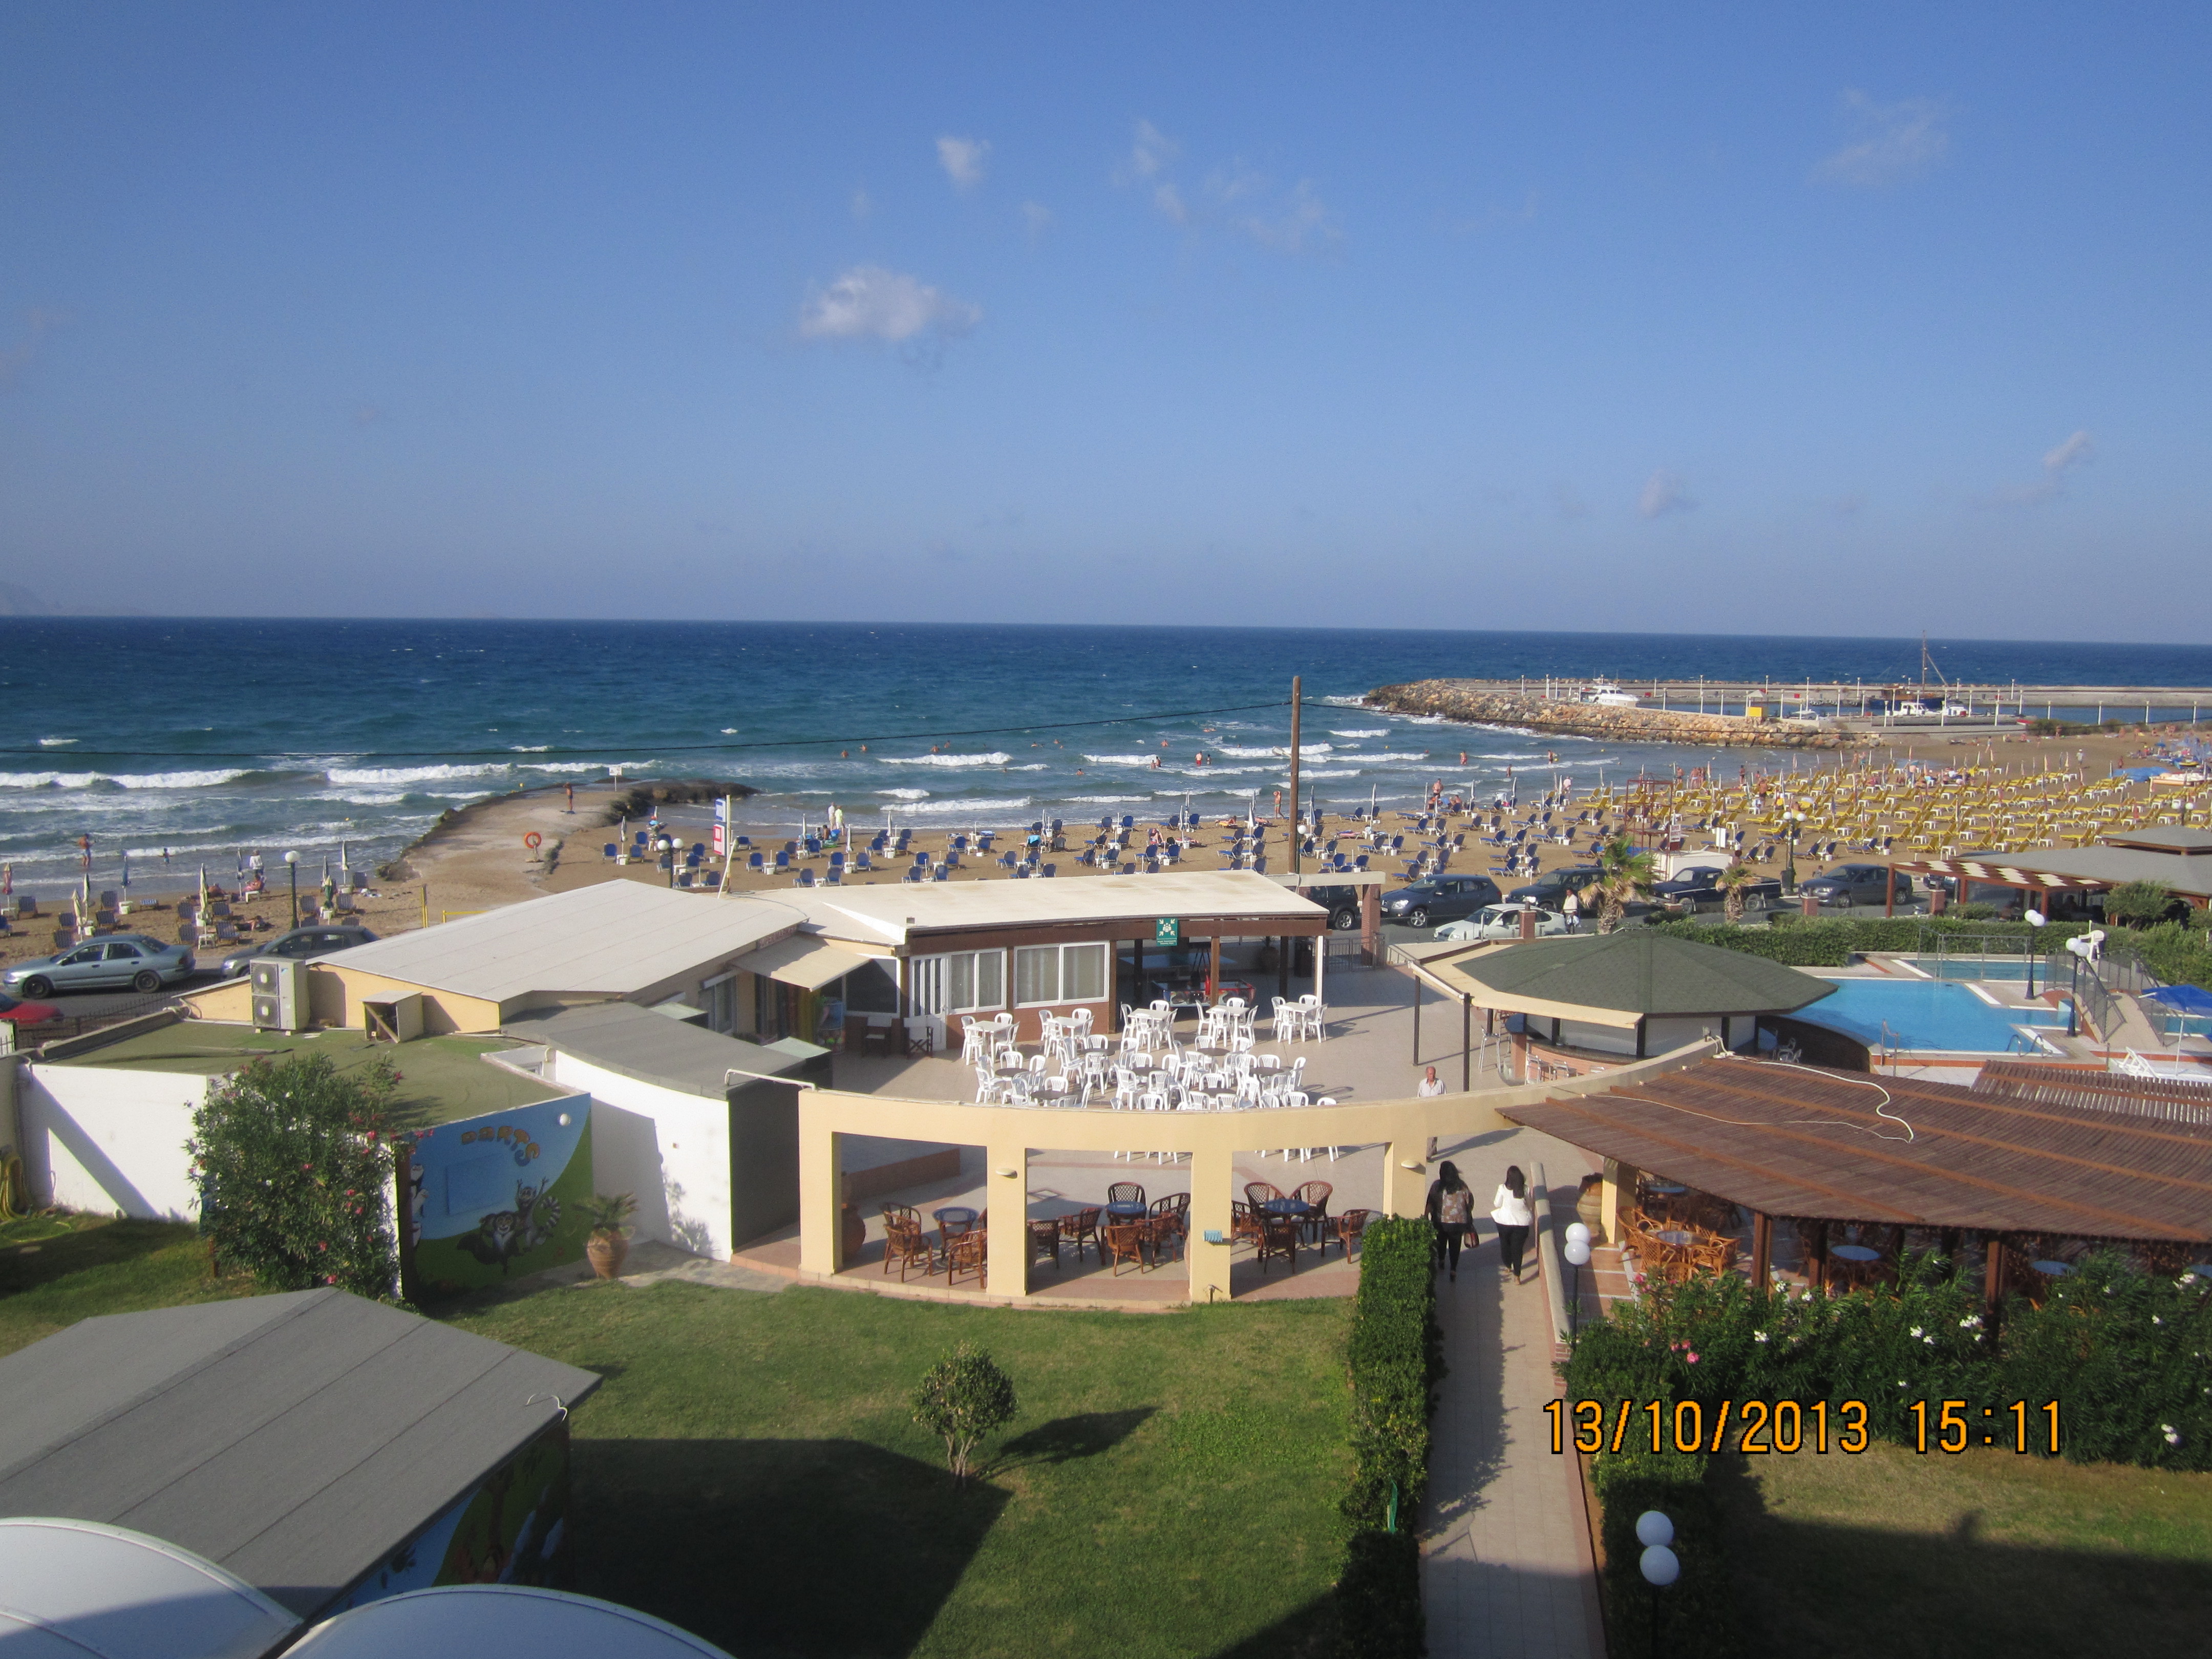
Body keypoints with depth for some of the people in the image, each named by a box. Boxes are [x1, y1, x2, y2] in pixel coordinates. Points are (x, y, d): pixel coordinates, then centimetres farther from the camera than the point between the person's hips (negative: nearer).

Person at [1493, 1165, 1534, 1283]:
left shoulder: (1503, 1189, -15)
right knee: (1518, 1248, 9)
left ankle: (1508, 1267, 41)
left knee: (1505, 1244, 23)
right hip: (1522, 1223, 1)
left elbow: (1497, 1204, -4)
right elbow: (1529, 1204, 4)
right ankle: (1517, 1276, 7)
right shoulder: (1525, 1189, -10)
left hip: (1505, 1221, -1)